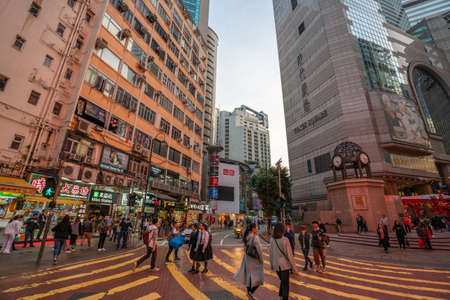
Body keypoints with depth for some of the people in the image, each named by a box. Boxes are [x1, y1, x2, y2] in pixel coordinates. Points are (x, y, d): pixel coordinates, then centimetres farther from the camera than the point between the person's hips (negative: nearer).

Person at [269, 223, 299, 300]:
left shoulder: (272, 239, -5)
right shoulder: (285, 240, -18)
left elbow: (271, 253, 3)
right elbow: (289, 255, -15)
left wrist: (271, 264, 18)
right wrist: (294, 268, -5)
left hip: (276, 265, 5)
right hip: (284, 265, -5)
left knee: (282, 281, 26)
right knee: (285, 285, 9)